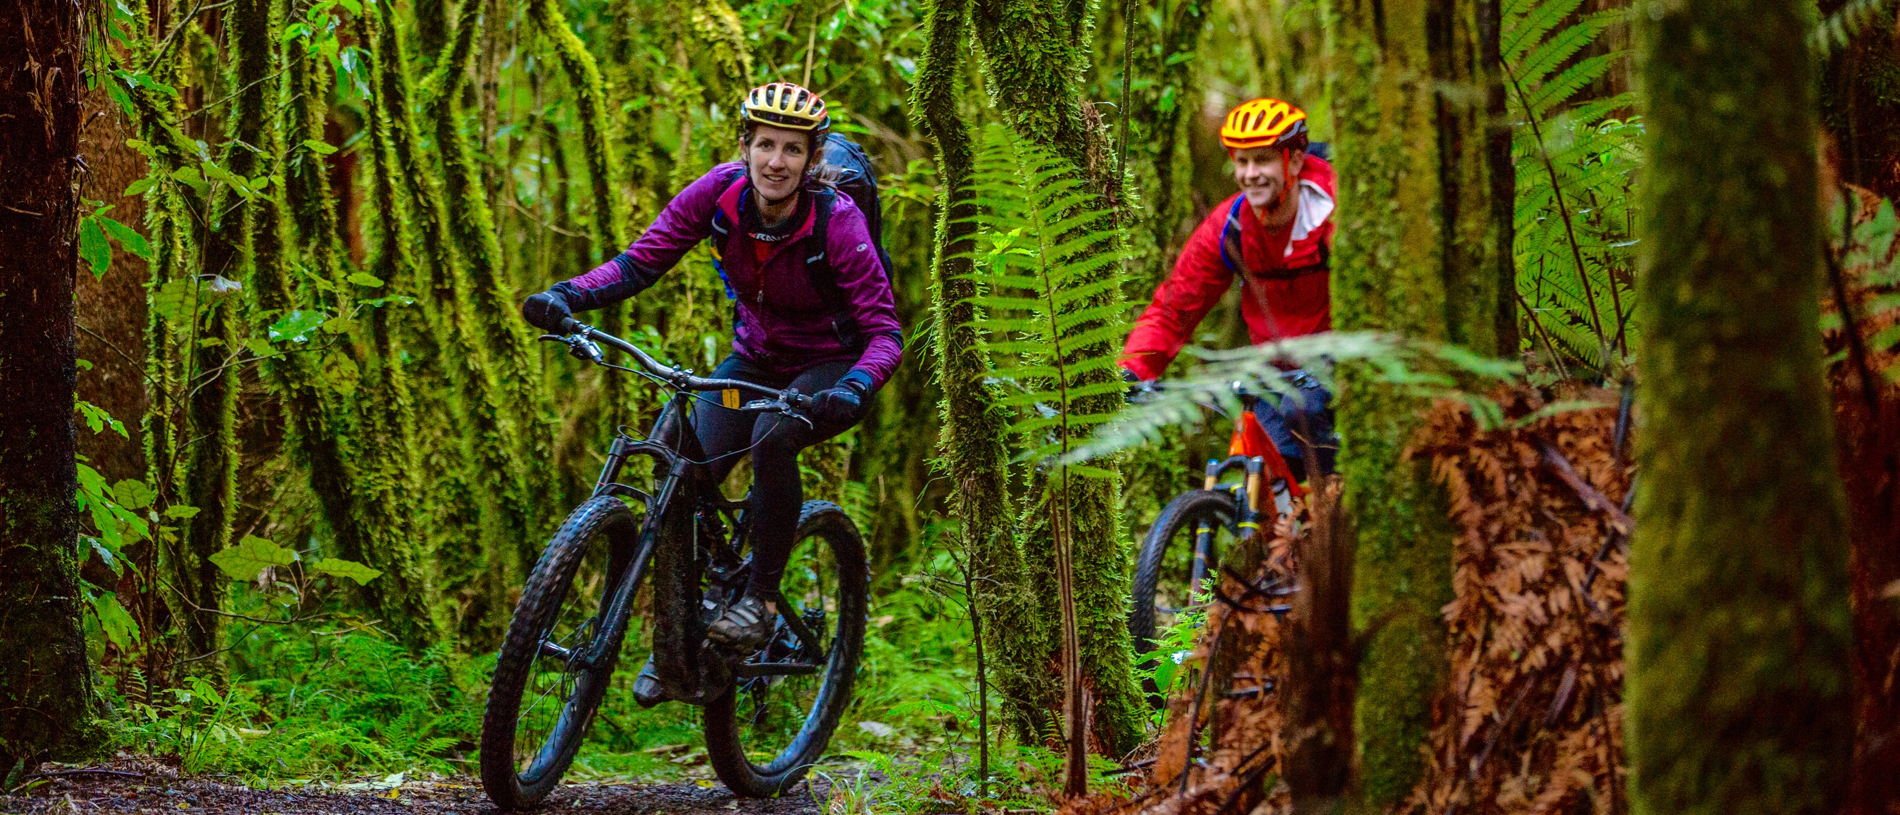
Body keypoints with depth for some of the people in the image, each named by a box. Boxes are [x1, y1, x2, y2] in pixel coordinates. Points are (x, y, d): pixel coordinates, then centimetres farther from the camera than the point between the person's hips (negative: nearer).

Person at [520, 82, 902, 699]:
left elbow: (884, 331, -26)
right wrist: (567, 296, -33)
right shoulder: (721, 193, -17)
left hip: (829, 366, -4)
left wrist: (854, 388, -47)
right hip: (756, 359, 4)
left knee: (771, 438, -35)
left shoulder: (836, 223, -26)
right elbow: (639, 263, -15)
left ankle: (762, 597, -17)